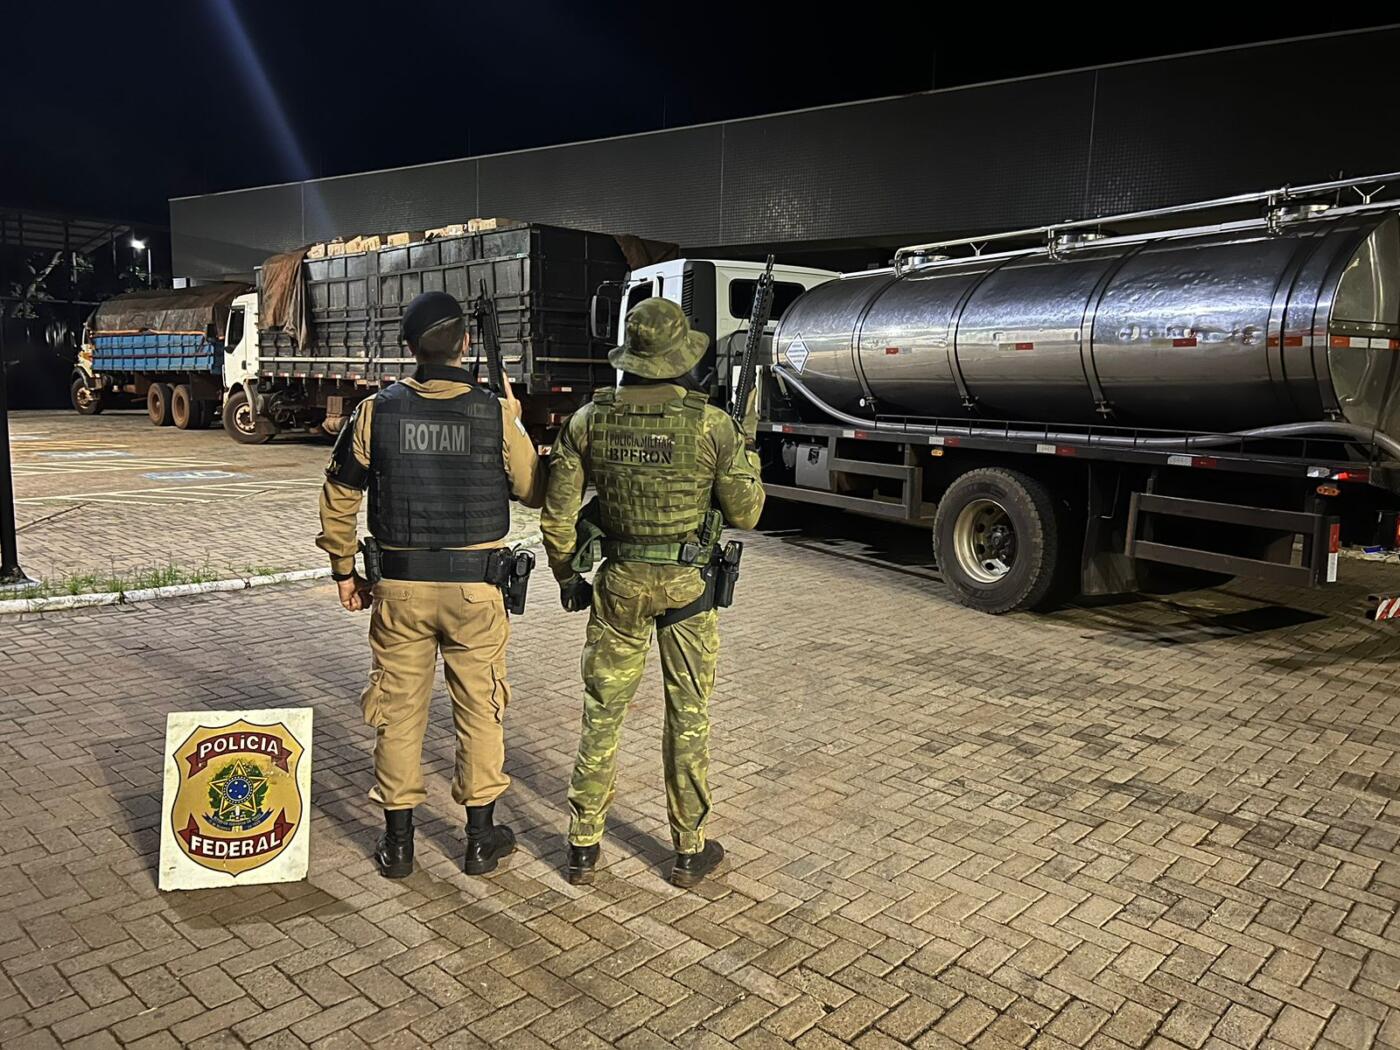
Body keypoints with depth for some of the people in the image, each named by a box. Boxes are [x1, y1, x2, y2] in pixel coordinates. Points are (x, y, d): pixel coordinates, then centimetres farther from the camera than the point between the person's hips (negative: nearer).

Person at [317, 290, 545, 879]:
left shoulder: (375, 412, -4)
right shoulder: (496, 414, -8)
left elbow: (338, 499, 2)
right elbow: (535, 493, 2)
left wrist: (344, 571, 14)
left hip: (401, 586, 1)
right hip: (475, 586, -1)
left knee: (399, 711, 13)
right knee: (479, 711, 13)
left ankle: (398, 844, 24)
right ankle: (482, 840, 24)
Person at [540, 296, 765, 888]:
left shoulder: (588, 421, -5)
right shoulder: (711, 423, -12)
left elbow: (557, 514, -2)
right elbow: (745, 513, -4)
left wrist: (566, 577, 12)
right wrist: (746, 450, 12)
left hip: (619, 583, 2)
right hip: (687, 584, -2)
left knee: (602, 713, 14)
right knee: (688, 718, 12)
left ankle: (584, 846, 24)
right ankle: (689, 850, 24)